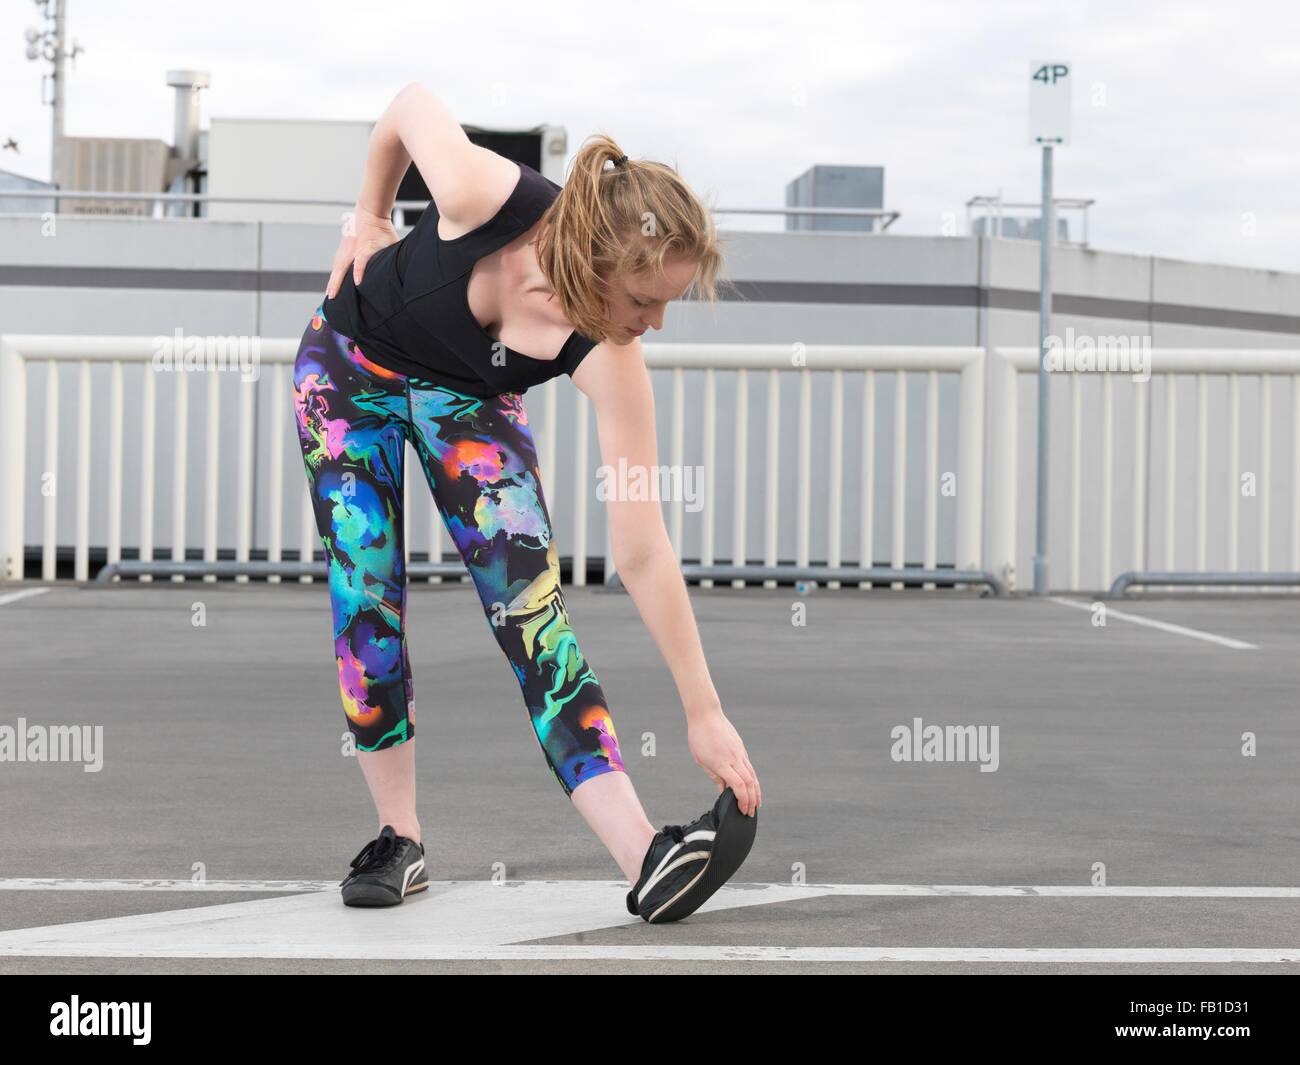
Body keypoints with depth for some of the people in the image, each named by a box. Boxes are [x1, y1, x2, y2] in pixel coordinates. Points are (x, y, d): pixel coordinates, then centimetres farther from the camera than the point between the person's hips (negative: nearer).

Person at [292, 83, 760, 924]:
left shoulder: (610, 359, -34)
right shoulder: (483, 195, -40)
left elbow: (643, 554, -32)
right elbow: (413, 105, -15)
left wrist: (705, 712, -33)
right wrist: (370, 216, -4)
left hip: (470, 400, 0)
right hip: (353, 359, 0)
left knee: (532, 597, -17)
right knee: (366, 593, -8)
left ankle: (645, 859, -26)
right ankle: (400, 839, 5)